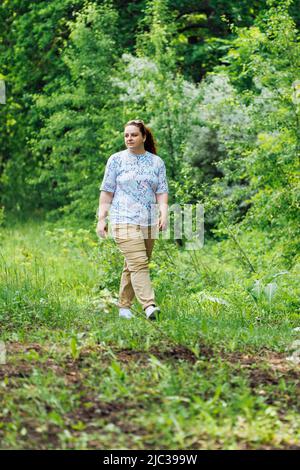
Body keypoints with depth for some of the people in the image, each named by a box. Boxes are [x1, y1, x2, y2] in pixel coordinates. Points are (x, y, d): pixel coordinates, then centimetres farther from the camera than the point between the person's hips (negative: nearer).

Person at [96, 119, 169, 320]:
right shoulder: (116, 160, 5)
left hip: (149, 222, 4)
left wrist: (164, 213, -9)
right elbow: (107, 192, 5)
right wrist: (101, 219, 0)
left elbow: (162, 191, 7)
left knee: (132, 266, 6)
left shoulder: (157, 162, 11)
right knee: (138, 263, -17)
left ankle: (124, 306, 15)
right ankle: (149, 306, -27)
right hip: (124, 221, -4)